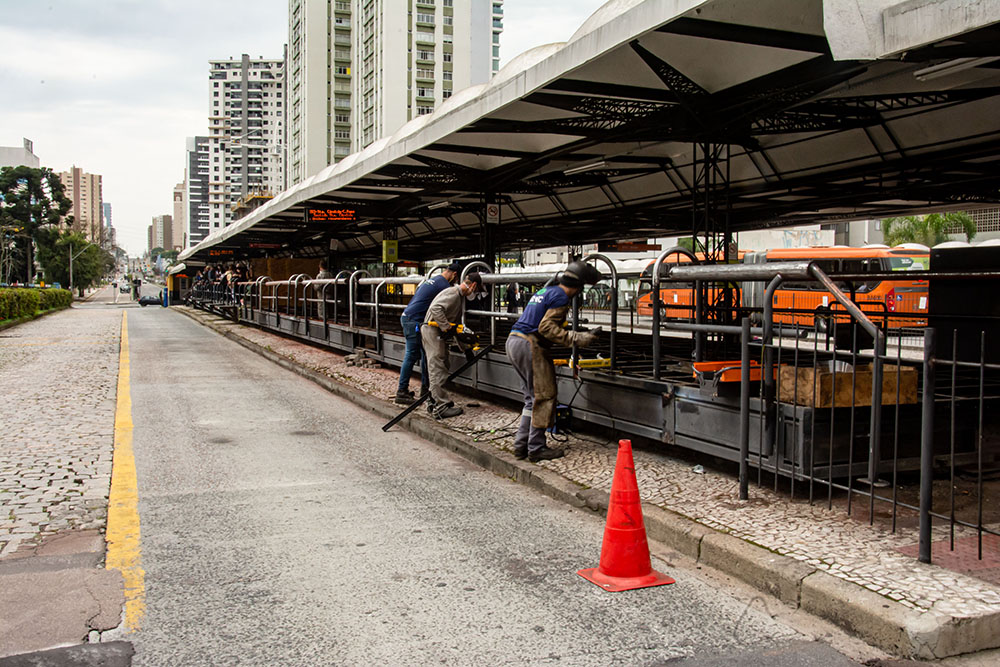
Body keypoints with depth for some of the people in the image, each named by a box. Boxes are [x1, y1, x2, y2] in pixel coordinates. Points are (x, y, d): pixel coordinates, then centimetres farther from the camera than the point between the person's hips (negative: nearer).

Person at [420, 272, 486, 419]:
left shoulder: (461, 297, 18)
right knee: (438, 369, -9)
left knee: (441, 367, 14)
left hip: (439, 332, 10)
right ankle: (441, 407, -7)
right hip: (432, 329, -10)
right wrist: (447, 327, -25)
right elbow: (436, 309, -30)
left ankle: (435, 402, 21)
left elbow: (456, 324, 24)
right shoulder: (453, 293, -15)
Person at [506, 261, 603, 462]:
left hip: (513, 341, 10)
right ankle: (536, 449, 3)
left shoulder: (546, 291, 20)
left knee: (532, 398, 16)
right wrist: (578, 339, -20)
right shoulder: (561, 296, -9)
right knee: (543, 398, -1)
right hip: (529, 345, -10)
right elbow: (546, 327, -19)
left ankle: (521, 445, 18)